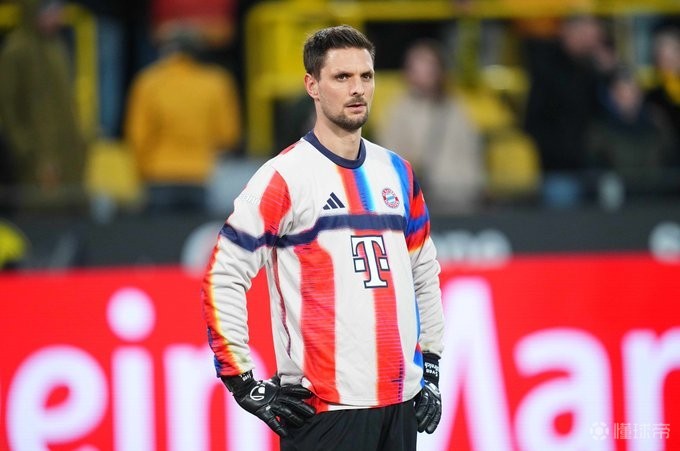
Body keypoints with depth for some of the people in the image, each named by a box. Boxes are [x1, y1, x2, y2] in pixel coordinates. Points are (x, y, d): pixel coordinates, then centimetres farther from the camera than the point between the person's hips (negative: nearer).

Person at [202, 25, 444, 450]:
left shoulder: (397, 172, 13)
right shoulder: (285, 177, -6)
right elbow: (222, 279, -8)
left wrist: (431, 370, 16)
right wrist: (246, 384, -10)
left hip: (400, 403, 6)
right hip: (325, 409, -6)